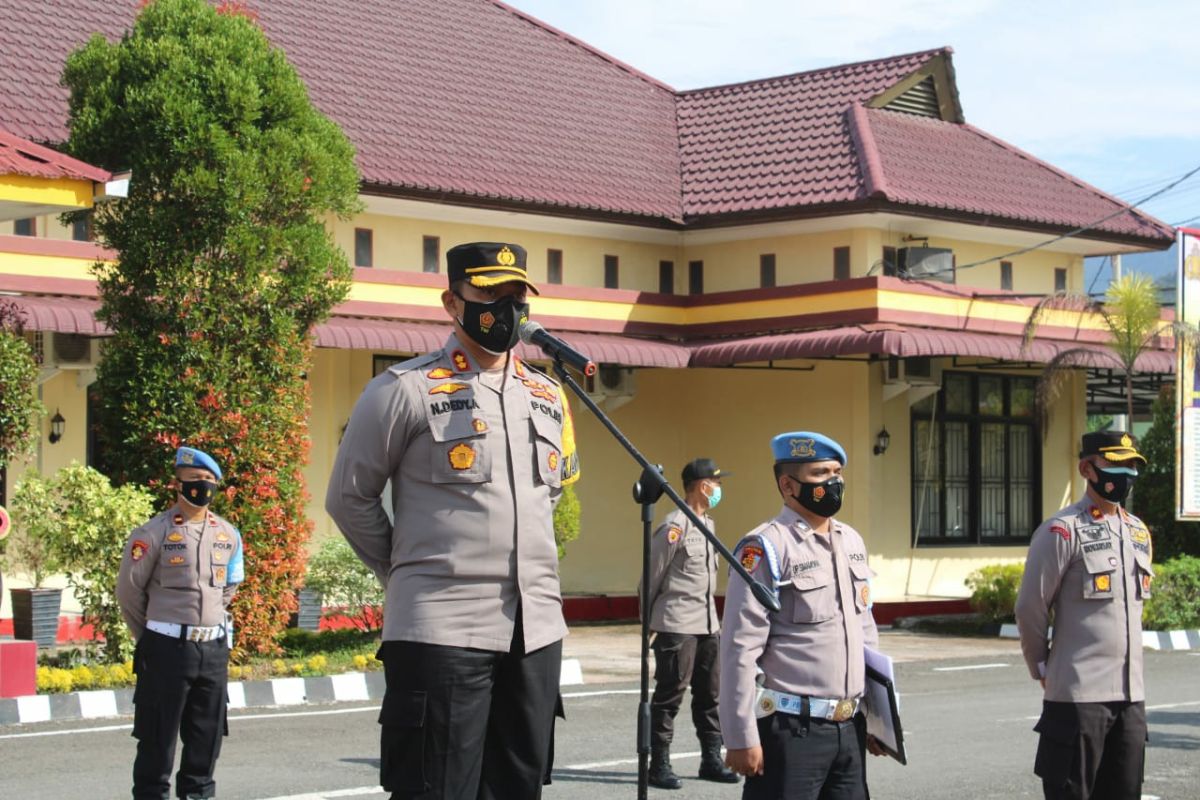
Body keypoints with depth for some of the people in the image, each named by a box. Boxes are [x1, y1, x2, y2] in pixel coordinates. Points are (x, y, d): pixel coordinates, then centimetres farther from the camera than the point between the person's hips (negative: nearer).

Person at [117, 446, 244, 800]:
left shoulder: (229, 536, 7)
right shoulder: (154, 533, -8)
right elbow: (129, 591, 0)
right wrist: (151, 639, 9)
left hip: (214, 650, 5)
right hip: (167, 649, -5)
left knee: (206, 733, 10)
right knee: (158, 736, 0)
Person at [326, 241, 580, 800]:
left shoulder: (548, 397, 13)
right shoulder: (406, 389, -4)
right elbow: (349, 498, 1)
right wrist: (409, 573, 7)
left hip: (537, 628, 6)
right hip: (441, 630, -6)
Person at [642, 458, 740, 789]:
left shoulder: (708, 523, 14)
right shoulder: (675, 525, -13)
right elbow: (652, 573, -9)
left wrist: (713, 618, 15)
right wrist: (649, 617, -1)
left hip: (708, 625, 8)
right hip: (677, 626, -8)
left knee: (709, 694, 12)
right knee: (669, 696, -2)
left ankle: (711, 760, 21)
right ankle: (659, 765, 4)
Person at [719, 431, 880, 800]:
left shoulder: (852, 541, 14)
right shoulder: (766, 548, -11)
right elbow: (740, 648, -14)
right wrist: (742, 737, -16)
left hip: (850, 727, 7)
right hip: (790, 729, -7)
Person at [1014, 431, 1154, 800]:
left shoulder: (1138, 531, 14)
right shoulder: (1062, 530, -9)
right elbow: (1030, 608, -7)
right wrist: (1042, 669, 1)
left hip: (1132, 692, 7)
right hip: (1078, 693, -7)